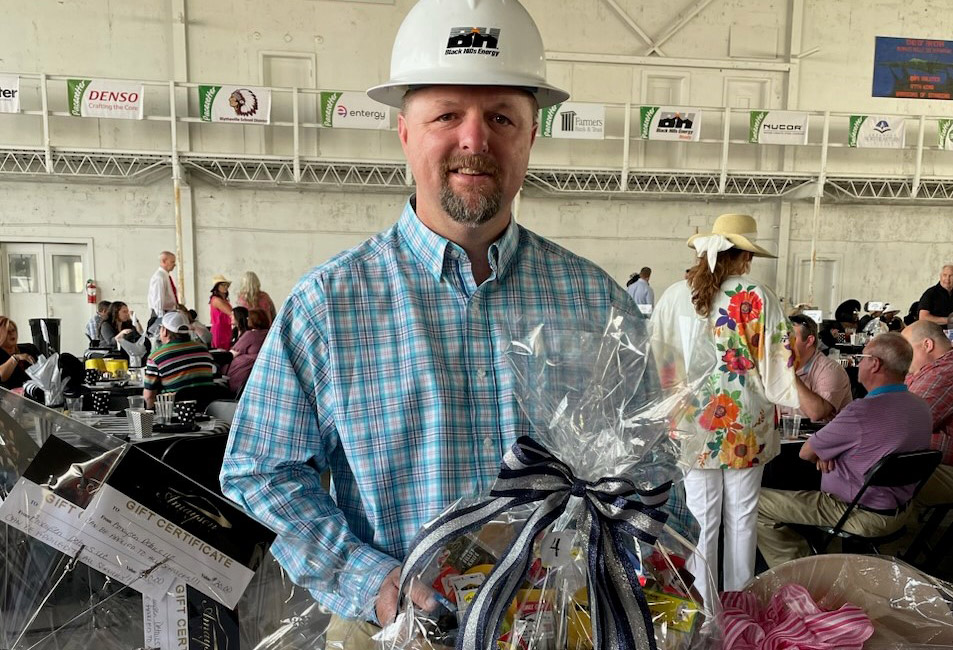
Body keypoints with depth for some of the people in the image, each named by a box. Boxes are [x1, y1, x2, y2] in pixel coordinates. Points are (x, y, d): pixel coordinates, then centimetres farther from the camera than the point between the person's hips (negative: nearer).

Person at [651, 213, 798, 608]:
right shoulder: (760, 298, -9)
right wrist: (800, 400, 10)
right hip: (745, 426, -1)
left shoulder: (675, 296, -4)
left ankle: (701, 602, 21)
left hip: (695, 423, 1)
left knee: (701, 518, 10)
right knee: (742, 518, 14)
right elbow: (778, 364, -6)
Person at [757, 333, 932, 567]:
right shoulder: (922, 408, 0)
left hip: (863, 517, -9)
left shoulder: (861, 411, -28)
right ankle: (801, 556, 34)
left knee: (756, 503, -7)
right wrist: (829, 453, -1)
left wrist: (824, 455, 8)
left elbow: (806, 453, -15)